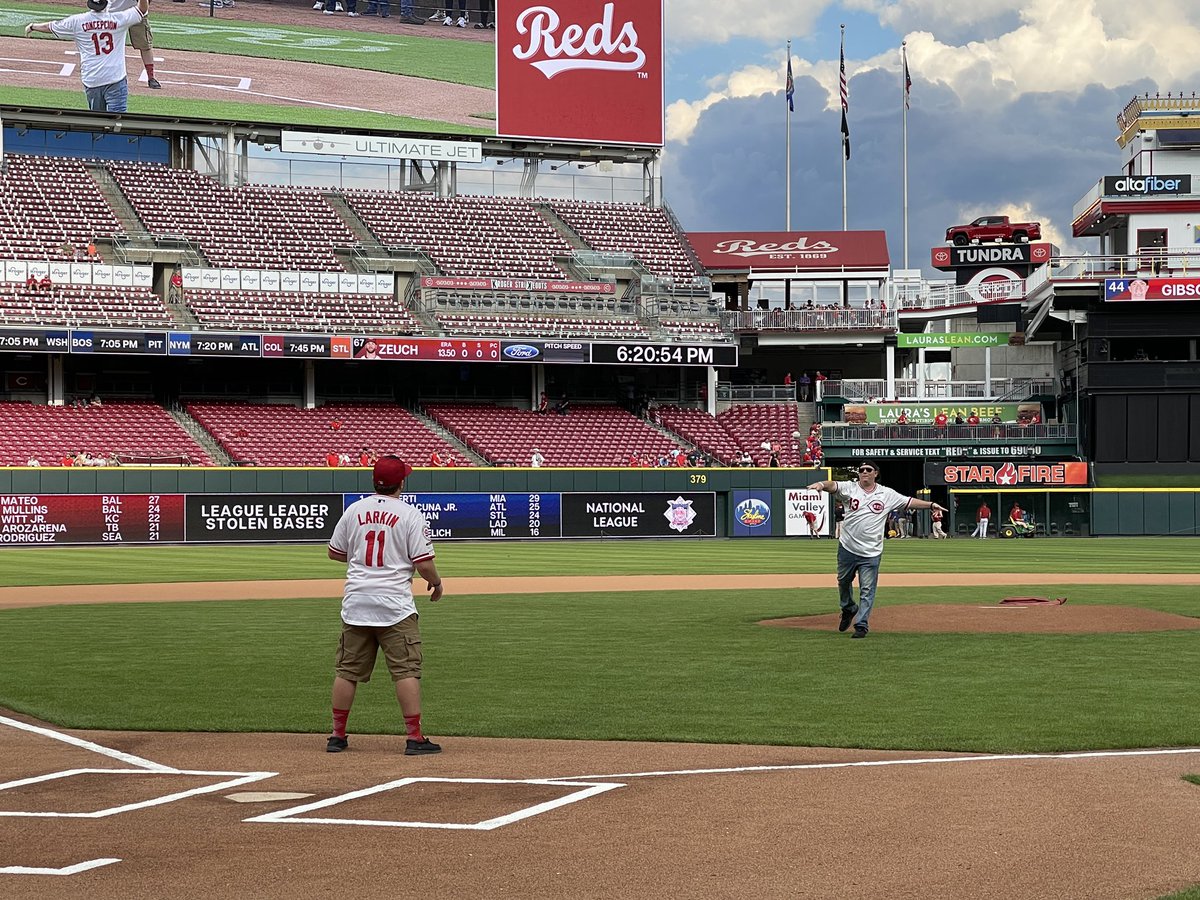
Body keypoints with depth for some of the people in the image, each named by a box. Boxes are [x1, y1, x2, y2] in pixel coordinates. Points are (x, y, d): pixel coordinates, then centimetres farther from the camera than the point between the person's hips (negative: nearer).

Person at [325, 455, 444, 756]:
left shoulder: (353, 511, 5)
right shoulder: (410, 515, -7)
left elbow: (334, 552, 15)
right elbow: (424, 563, -10)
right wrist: (436, 583, 10)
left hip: (355, 603, 4)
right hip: (394, 604, -4)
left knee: (347, 671, 10)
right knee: (406, 671, -1)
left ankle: (337, 735, 15)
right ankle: (414, 738, -5)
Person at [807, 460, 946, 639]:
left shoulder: (887, 494, 3)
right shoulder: (849, 488, -2)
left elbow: (909, 502, 6)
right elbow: (833, 486, -19)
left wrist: (931, 504, -4)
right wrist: (822, 485, -41)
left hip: (871, 554, -1)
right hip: (847, 549, 1)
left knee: (867, 590, -2)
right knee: (843, 582, 18)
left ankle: (862, 624, 5)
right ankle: (848, 609, 43)